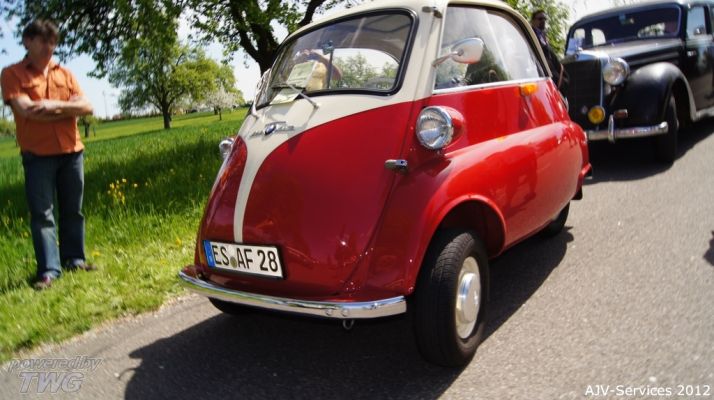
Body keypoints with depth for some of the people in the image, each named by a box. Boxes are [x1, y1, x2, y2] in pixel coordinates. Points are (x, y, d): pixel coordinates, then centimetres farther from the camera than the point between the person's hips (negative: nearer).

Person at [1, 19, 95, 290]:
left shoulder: (64, 73, 13)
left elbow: (87, 107, 2)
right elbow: (25, 110, -14)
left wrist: (56, 105, -15)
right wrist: (68, 108, -7)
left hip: (71, 151, 4)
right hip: (38, 155, -4)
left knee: (72, 210, 10)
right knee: (42, 213, -4)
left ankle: (74, 259, 21)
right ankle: (49, 269, -2)